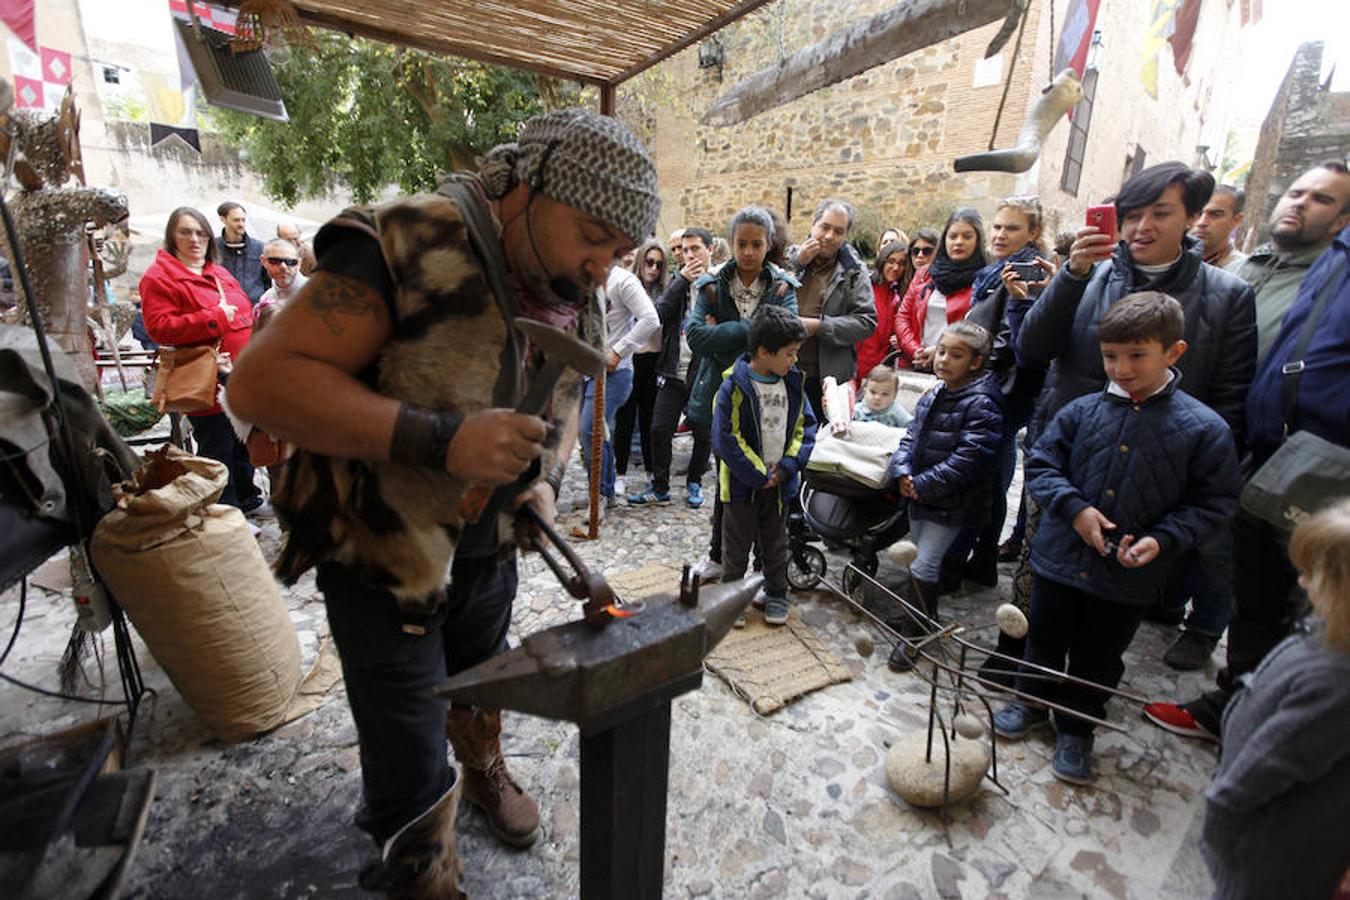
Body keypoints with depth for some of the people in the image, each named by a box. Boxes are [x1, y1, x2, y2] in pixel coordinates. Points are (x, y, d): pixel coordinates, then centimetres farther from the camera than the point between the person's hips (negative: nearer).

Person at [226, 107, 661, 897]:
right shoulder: (410, 249, -25)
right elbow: (263, 380, -28)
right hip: (383, 558, -5)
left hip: (490, 551, 6)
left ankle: (484, 770, 60)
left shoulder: (576, 300, -2)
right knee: (411, 773, 7)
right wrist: (438, 440, -37)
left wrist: (545, 482, -8)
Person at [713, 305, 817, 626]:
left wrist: (787, 468, -10)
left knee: (776, 543, 20)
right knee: (737, 545, 12)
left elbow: (805, 426, 2)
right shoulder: (734, 388, -18)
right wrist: (759, 475, -17)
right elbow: (726, 440, -19)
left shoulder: (793, 383, -1)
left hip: (779, 482, 5)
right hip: (742, 482, -4)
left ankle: (776, 594, 37)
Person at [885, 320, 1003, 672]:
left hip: (952, 503, -7)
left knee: (923, 567, -5)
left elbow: (967, 459, -23)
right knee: (921, 560, 21)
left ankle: (915, 634, 12)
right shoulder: (932, 396, 6)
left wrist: (923, 485, -21)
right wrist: (902, 473, -11)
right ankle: (921, 615, 41)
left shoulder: (982, 404, -18)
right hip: (919, 495, 8)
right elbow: (911, 437, 7)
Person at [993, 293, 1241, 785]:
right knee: (1045, 639, 21)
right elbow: (1041, 464, -1)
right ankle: (1032, 700, 46)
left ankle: (1076, 728, 40)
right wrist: (1074, 508, -16)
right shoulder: (1082, 411, -8)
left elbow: (1215, 502, -4)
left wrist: (1164, 539, -18)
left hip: (1130, 577, -1)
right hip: (1060, 556, 2)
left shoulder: (1205, 428, -11)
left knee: (1097, 660, 18)